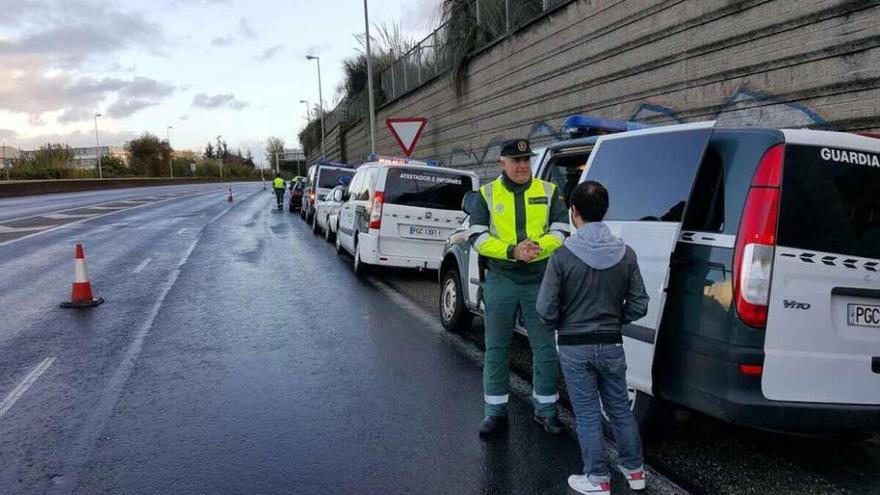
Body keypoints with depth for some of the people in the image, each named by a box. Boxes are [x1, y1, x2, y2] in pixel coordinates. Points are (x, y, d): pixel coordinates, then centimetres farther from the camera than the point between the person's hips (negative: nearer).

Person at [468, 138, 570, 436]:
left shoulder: (548, 191, 7)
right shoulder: (487, 194, 5)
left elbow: (561, 230, 0)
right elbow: (478, 237, -4)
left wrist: (537, 248, -20)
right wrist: (512, 251, -18)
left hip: (540, 281, 0)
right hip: (500, 281, 0)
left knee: (546, 348, 5)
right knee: (496, 349, 8)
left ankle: (545, 410, 22)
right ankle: (495, 411, 21)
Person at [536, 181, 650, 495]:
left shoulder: (563, 256, -16)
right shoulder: (626, 254, -5)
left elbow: (546, 309, -12)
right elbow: (638, 305, -1)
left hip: (575, 347, -3)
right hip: (611, 344, 4)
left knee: (588, 415, 9)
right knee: (620, 409, 19)